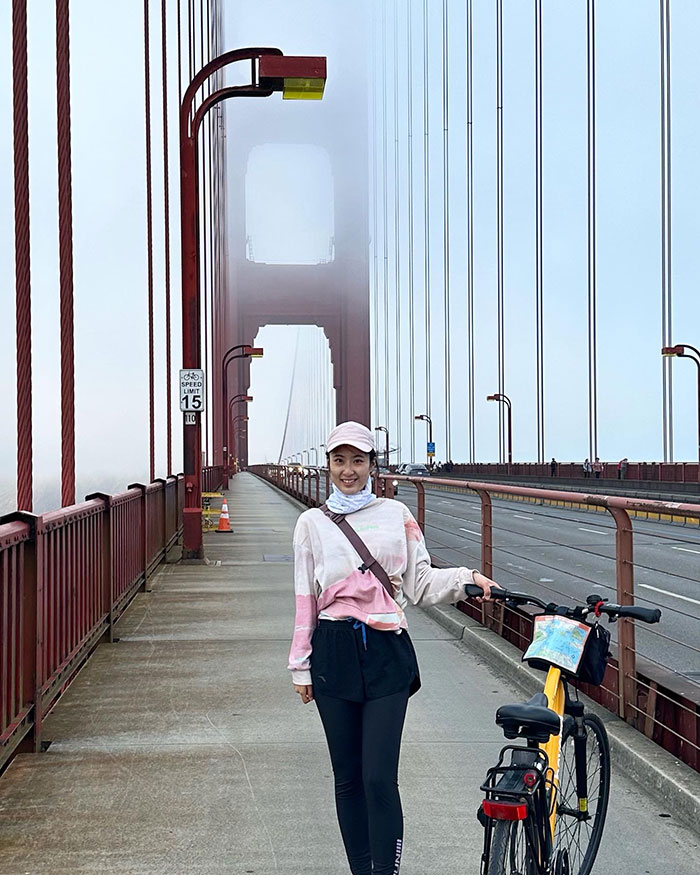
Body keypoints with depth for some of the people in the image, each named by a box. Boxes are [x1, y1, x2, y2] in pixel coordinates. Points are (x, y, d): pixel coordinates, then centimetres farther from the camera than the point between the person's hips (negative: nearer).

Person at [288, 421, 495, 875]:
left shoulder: (396, 514, 7)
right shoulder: (312, 523, 8)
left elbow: (420, 583, 6)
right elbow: (305, 599, 8)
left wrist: (467, 578, -10)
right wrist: (301, 666, 8)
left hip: (387, 654, -1)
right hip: (334, 654, 1)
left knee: (380, 778, -9)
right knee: (348, 778, 8)